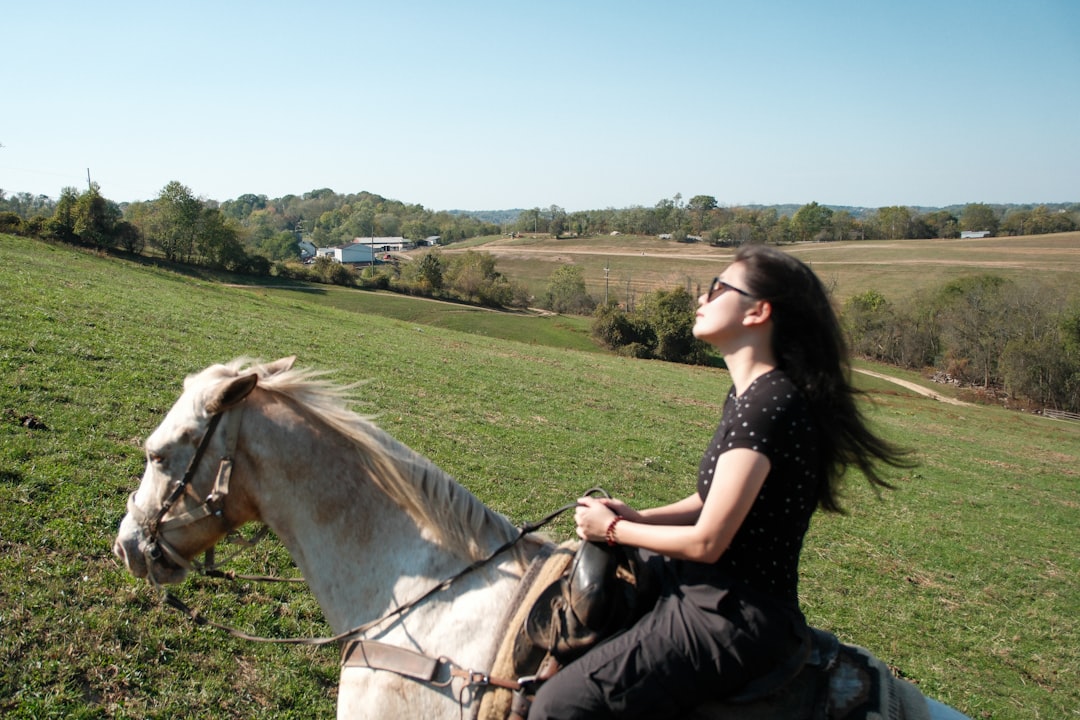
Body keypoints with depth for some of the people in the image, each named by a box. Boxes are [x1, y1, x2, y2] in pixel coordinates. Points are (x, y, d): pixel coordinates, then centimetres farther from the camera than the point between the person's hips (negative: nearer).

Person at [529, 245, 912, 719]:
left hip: (732, 622, -11)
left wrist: (614, 529, -8)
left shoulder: (767, 405, -25)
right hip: (716, 590, 11)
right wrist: (637, 516, 2)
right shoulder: (753, 393, 7)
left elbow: (705, 542, -22)